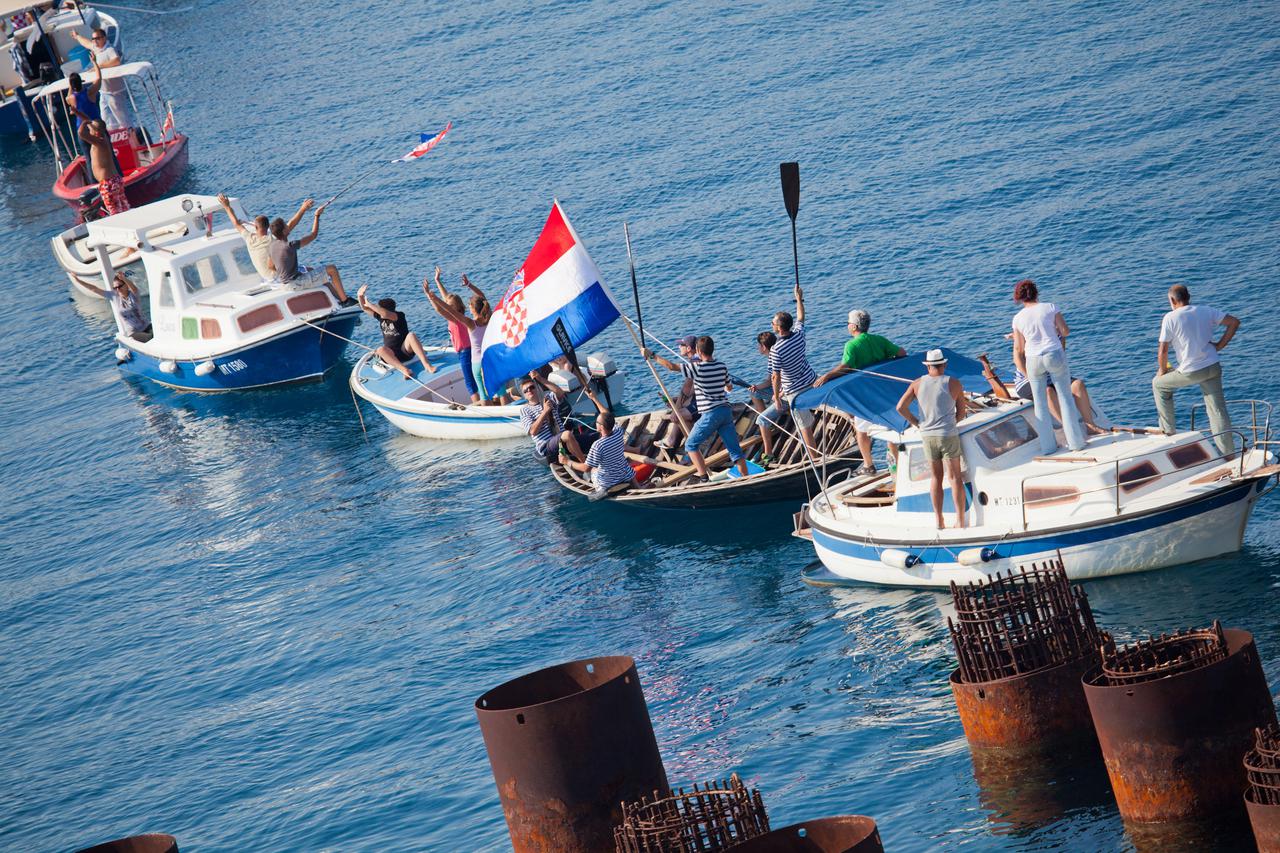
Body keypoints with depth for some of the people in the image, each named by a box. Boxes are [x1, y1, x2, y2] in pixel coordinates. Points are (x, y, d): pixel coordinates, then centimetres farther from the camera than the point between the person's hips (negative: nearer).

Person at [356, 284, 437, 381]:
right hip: (392, 354, 4)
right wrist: (360, 296, -11)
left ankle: (426, 364, -45)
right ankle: (405, 370, -51)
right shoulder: (380, 317, 6)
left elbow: (386, 314, -31)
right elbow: (365, 308, 8)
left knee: (411, 335, -35)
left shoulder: (399, 316, -12)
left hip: (406, 351, -4)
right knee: (380, 350, -33)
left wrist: (369, 304, -27)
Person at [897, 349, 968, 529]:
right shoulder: (954, 384, -5)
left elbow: (901, 407, -4)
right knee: (955, 478, 4)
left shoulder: (918, 384, 1)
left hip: (927, 435, 3)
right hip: (948, 436, -3)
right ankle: (960, 520, 2)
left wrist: (916, 423, 9)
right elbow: (961, 413, 0)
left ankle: (938, 520, 12)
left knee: (935, 477, 13)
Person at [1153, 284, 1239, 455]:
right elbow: (1234, 322, 5)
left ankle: (1168, 429, 27)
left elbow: (1163, 350, -6)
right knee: (1218, 410, 6)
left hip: (1190, 372, -4)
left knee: (1158, 384, 23)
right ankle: (1228, 453, 3)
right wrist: (1220, 345, 9)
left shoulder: (1170, 318, -7)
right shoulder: (1205, 311, 5)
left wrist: (1162, 371, 11)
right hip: (1213, 367, 4)